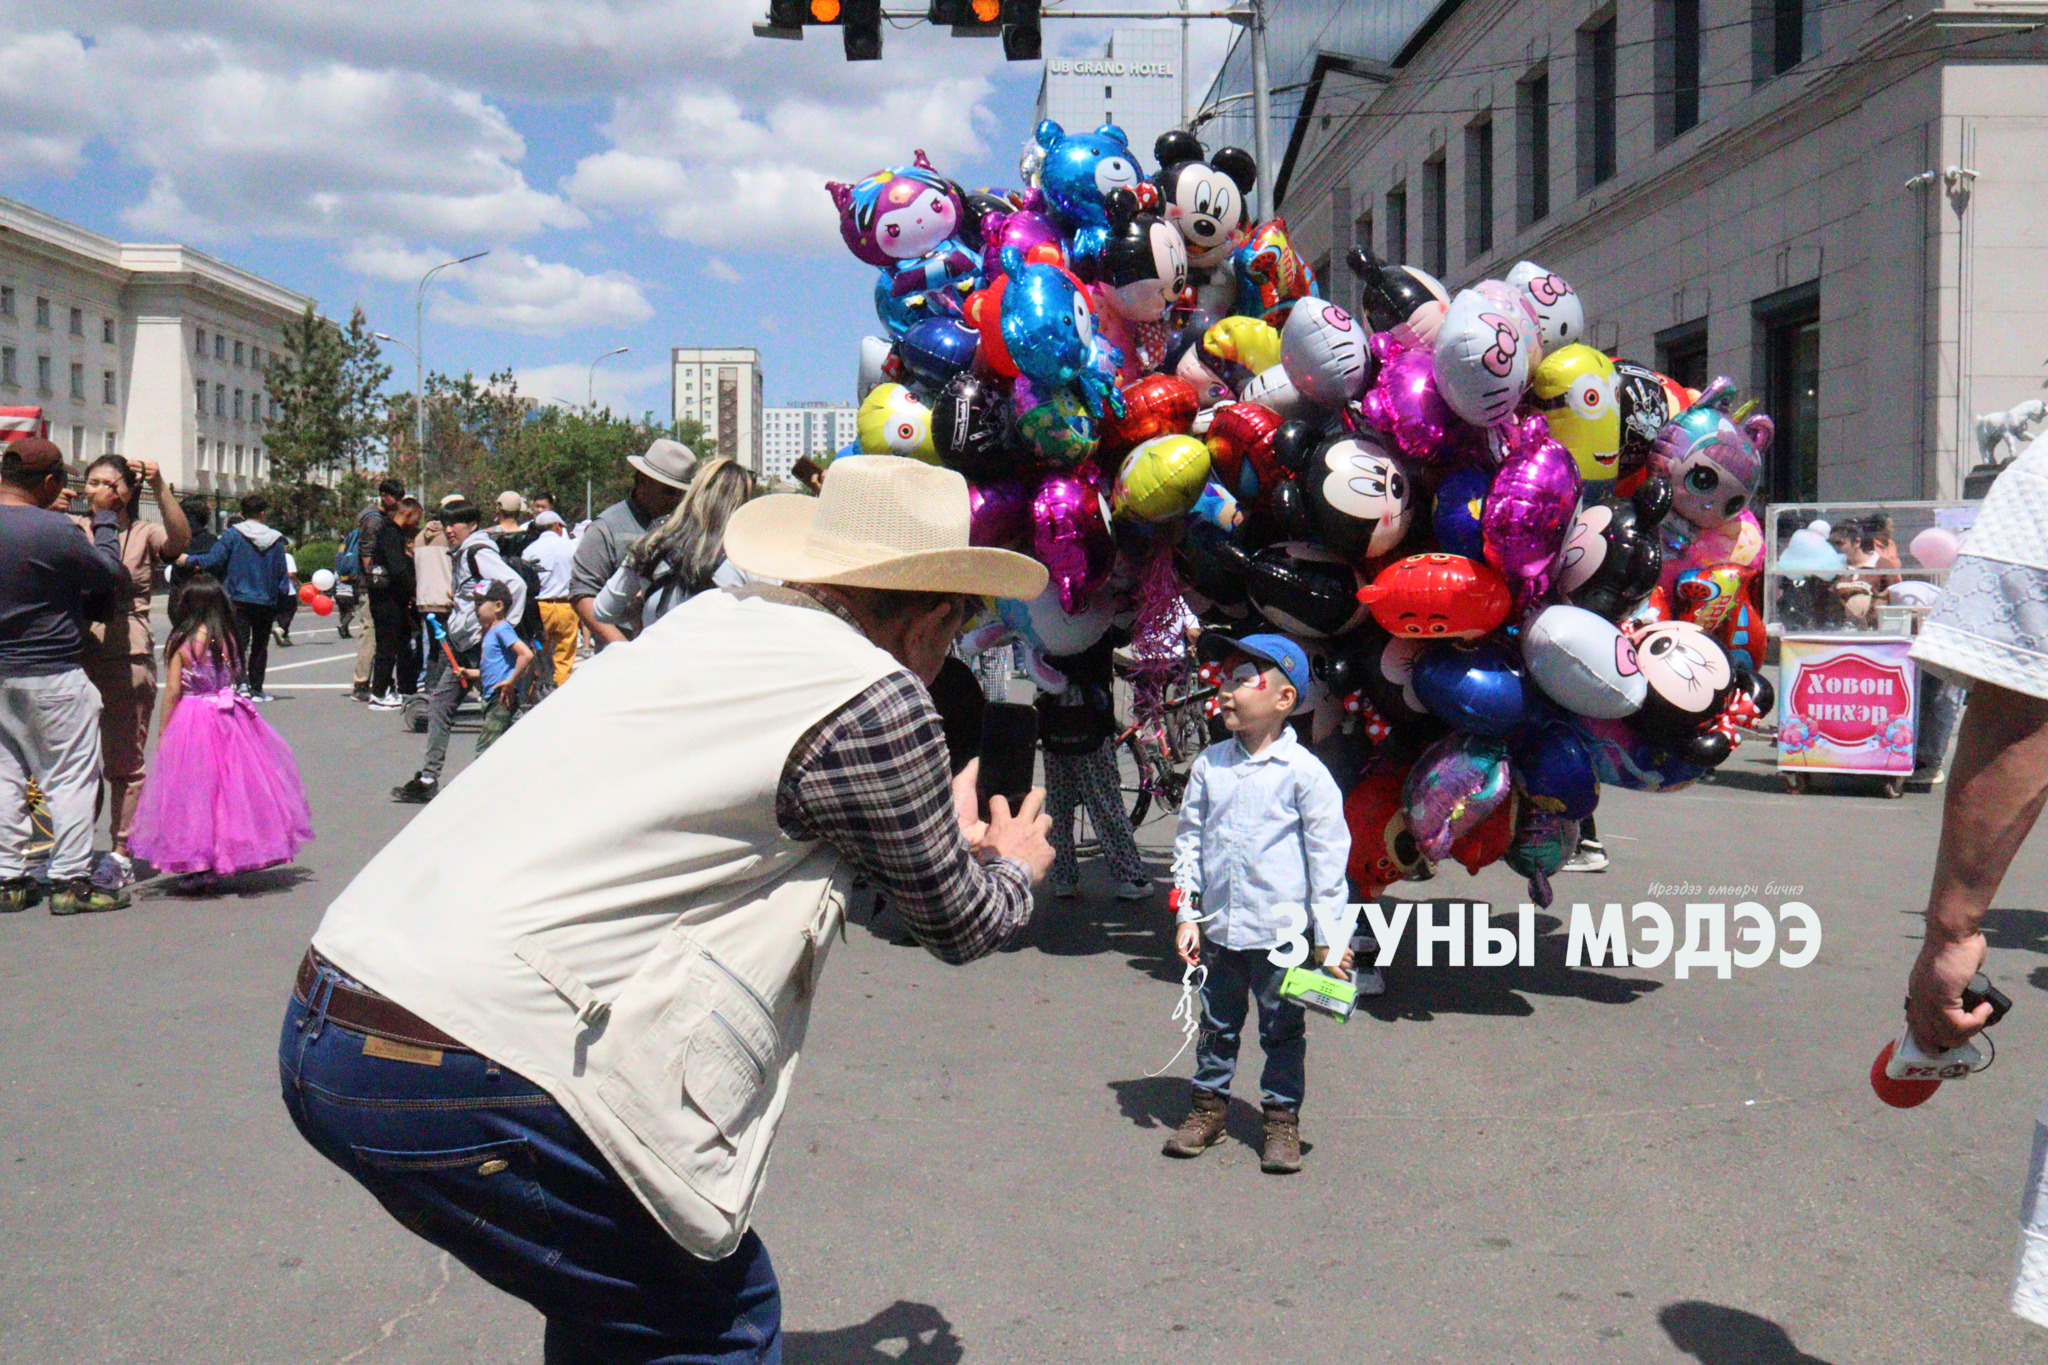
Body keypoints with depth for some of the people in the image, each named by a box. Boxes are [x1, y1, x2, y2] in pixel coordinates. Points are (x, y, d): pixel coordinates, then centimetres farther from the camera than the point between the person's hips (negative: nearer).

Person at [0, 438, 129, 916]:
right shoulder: (53, 530, -20)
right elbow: (115, 577, -8)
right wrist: (105, 519, 3)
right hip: (50, 675, -7)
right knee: (70, 777, 2)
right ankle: (70, 881, 4)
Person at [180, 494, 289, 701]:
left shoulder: (232, 534, -4)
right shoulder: (276, 539, 5)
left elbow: (213, 560, -13)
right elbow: (281, 573, 6)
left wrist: (188, 559, 0)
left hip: (238, 599, -2)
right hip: (266, 602, 3)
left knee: (239, 642, -4)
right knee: (260, 646, 12)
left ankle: (242, 682, -24)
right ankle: (256, 688, 16)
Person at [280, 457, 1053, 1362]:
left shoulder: (715, 617, 15)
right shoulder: (873, 694, -8)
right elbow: (958, 923, 8)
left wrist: (944, 834, 45)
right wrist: (1015, 871, 31)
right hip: (464, 1077, -9)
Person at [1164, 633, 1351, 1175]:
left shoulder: (1304, 772, -10)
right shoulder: (1209, 765, 3)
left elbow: (1327, 854, -7)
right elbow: (1189, 839, 9)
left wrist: (1328, 933, -8)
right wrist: (1187, 913, 4)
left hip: (1281, 929, -4)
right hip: (1218, 925, 4)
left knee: (1282, 1029, 9)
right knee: (1217, 1024, 16)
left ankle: (1282, 1119, 22)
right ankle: (1209, 1105, 31)